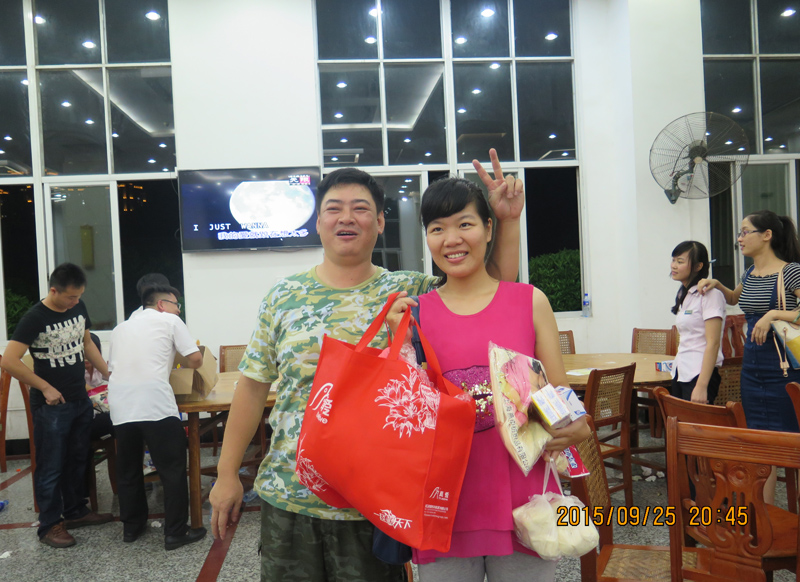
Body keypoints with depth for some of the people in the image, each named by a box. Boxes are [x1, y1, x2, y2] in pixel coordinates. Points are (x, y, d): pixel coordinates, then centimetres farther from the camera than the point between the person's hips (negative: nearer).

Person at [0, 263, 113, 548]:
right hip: (52, 405, -6)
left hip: (80, 400, 7)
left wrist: (109, 374, 9)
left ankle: (75, 511, 34)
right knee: (51, 466, 5)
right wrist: (46, 388, -17)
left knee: (78, 460, 18)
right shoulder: (34, 318, -18)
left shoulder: (78, 307, 2)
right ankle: (50, 525, 19)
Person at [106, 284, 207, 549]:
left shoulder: (121, 327, 25)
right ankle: (176, 533, 9)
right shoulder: (169, 321, 9)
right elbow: (196, 360, 3)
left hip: (120, 404, 6)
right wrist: (177, 362, 26)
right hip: (155, 403, -6)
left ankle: (132, 526, 32)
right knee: (173, 469, 4)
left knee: (128, 468, 20)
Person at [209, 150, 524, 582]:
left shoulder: (411, 292, -2)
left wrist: (507, 221, -12)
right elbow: (253, 385, 3)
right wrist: (227, 474, 4)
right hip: (288, 496, 1)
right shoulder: (284, 297, 0)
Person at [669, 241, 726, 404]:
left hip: (700, 375, -8)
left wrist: (701, 386, -20)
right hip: (681, 374, 8)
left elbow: (713, 343, -16)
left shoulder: (710, 294, -10)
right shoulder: (684, 295, 15)